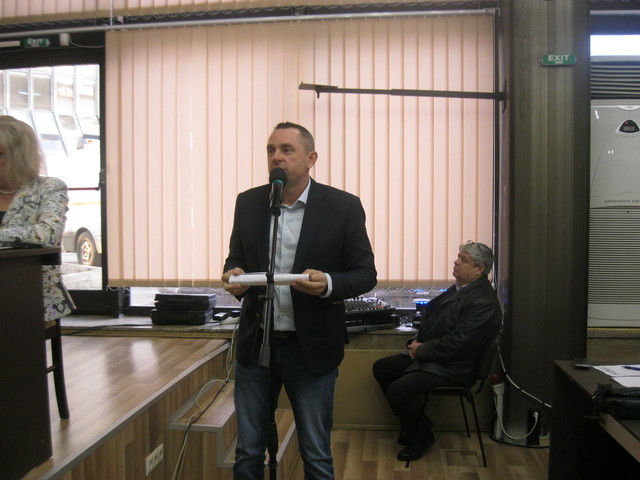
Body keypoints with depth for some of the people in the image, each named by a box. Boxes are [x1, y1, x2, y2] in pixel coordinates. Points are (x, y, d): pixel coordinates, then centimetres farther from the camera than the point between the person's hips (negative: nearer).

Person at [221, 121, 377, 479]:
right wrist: (233, 276, -12)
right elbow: (236, 260, 12)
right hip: (256, 343, 3)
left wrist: (328, 284, -25)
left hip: (311, 349, -3)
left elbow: (366, 274, -4)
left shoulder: (344, 206, -8)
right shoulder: (248, 203, 3)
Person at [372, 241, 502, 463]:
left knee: (398, 390, -24)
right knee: (381, 368, 8)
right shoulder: (460, 288, 8)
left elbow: (455, 345, -25)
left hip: (452, 368, -10)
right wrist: (417, 341, 0)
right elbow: (430, 317, 17)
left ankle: (421, 436, 4)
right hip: (428, 355, 10)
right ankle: (412, 424, 18)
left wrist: (420, 351, -14)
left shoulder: (483, 302, -23)